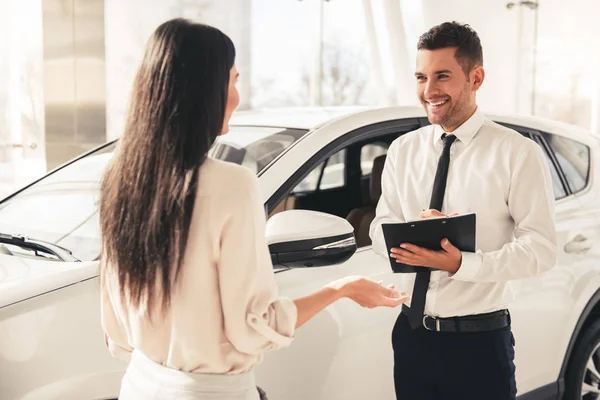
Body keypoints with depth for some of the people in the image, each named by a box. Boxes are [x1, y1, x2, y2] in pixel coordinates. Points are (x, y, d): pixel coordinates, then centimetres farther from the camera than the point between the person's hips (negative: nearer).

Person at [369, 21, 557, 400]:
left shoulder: (517, 153, -9)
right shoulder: (403, 150, 5)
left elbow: (541, 247, -12)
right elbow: (380, 229, 5)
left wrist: (462, 264, -25)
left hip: (480, 341, -4)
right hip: (411, 333, 4)